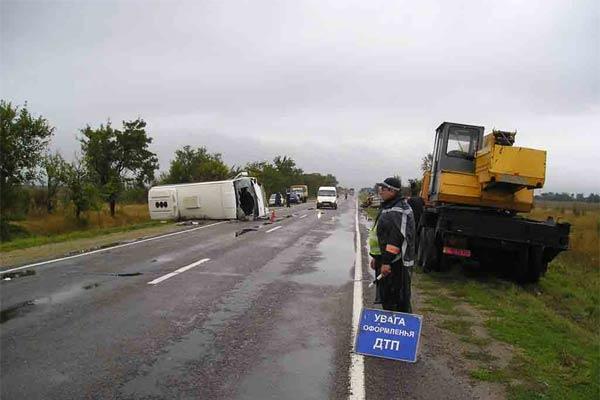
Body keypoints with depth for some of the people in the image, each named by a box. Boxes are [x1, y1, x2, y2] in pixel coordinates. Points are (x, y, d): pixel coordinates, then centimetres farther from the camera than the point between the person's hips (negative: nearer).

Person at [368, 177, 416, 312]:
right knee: (385, 296, 19)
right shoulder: (387, 207, 16)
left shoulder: (398, 211, -18)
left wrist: (386, 262, -26)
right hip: (385, 259, 11)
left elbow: (396, 239, -25)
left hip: (395, 263, -11)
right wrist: (376, 257, 24)